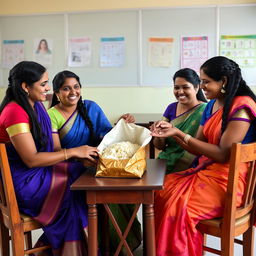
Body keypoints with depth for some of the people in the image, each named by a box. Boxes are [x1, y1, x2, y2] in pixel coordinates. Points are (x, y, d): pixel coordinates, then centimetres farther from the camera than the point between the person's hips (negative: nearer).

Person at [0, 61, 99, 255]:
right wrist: (73, 152, -18)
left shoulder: (37, 106, 8)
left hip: (40, 172, 8)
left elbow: (52, 145, 8)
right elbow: (31, 159, -22)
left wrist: (82, 153, -7)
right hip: (24, 183, -8)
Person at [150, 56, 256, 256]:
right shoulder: (212, 105, 10)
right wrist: (174, 132, -4)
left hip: (229, 179, -8)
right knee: (161, 192, -11)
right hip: (206, 170, 8)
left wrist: (180, 134, -18)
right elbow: (198, 148, 13)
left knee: (178, 205, -24)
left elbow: (223, 154, -19)